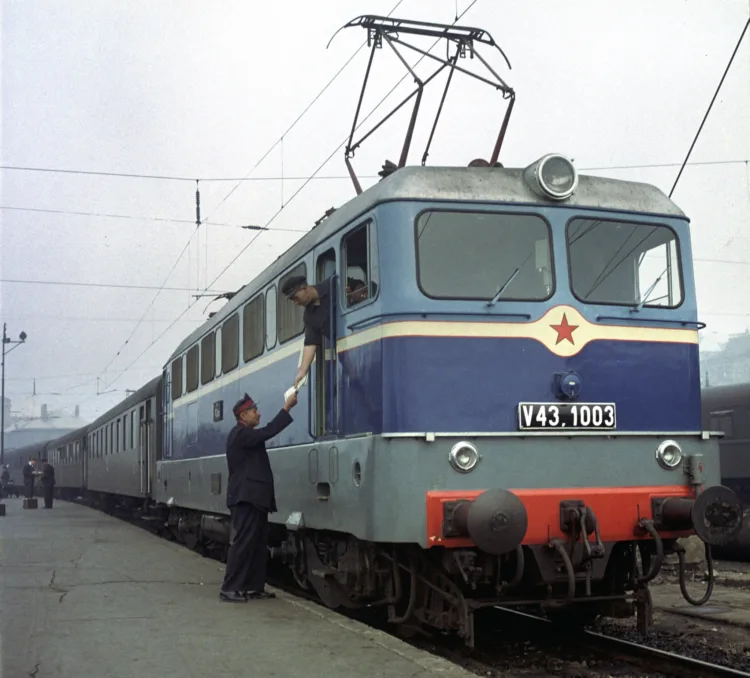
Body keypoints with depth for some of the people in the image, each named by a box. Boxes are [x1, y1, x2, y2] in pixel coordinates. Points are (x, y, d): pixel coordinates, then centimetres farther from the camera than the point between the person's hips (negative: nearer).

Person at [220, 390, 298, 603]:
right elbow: (267, 432, -24)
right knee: (243, 542, -11)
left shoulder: (246, 435, 22)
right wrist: (286, 408, -22)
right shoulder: (240, 434, -14)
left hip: (253, 498, 11)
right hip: (246, 498, -11)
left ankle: (254, 586, 13)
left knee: (258, 543, 9)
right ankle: (229, 589, -9)